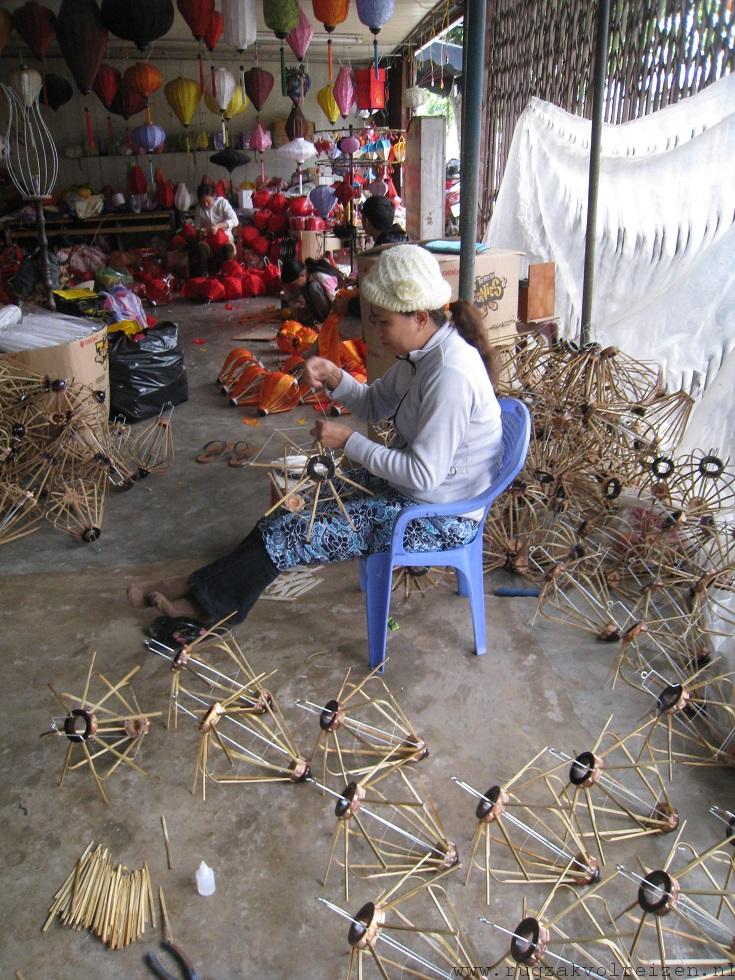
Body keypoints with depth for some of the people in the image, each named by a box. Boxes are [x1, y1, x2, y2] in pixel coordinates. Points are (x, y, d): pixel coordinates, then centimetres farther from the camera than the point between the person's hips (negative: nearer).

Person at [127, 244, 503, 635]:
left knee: (290, 530, -12)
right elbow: (374, 404, 11)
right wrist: (335, 378, -9)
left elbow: (423, 474, -28)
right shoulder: (424, 352, 0)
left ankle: (208, 600, 11)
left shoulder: (450, 374, -29)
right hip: (417, 482, 10)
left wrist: (349, 441, -20)